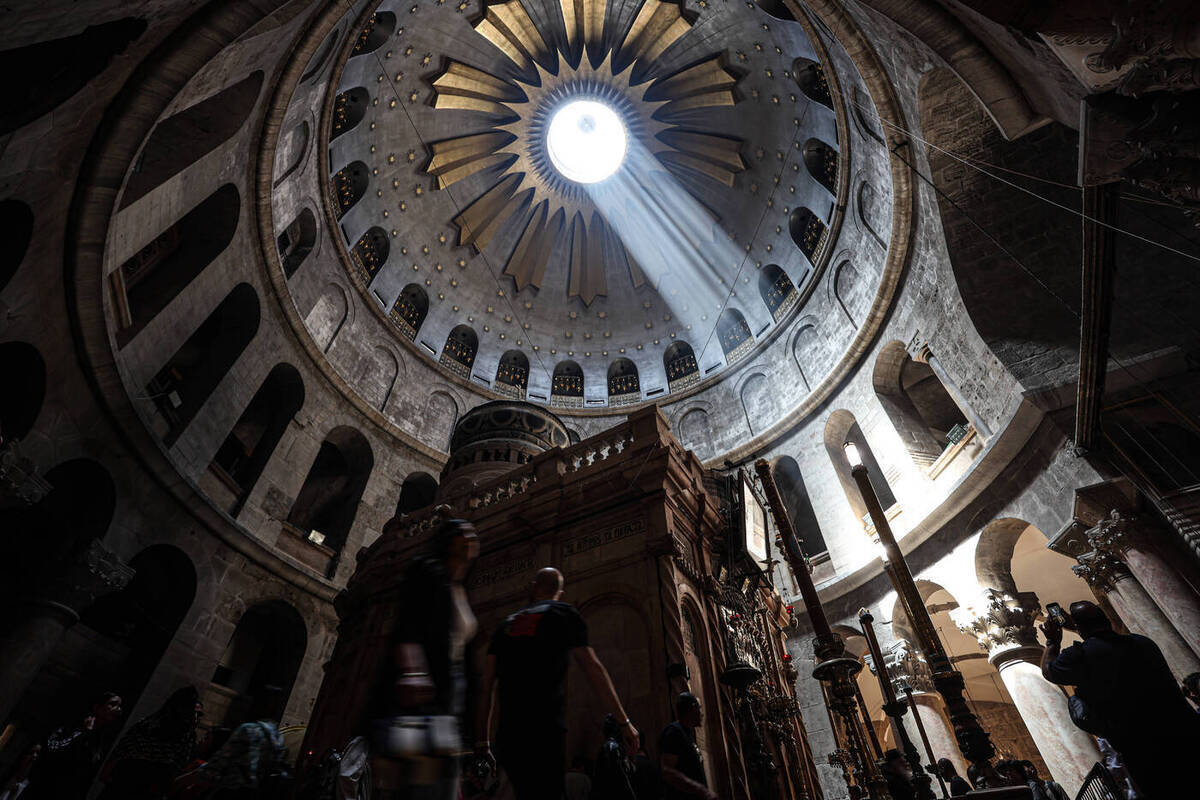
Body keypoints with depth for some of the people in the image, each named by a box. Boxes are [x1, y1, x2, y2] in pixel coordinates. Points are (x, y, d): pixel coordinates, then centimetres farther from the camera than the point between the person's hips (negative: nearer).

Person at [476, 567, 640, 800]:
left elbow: (486, 687, 15)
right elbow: (592, 667, -3)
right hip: (545, 731, -5)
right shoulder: (564, 613, 5)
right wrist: (624, 721, -1)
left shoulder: (506, 624, 19)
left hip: (508, 734, 5)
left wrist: (483, 739, 21)